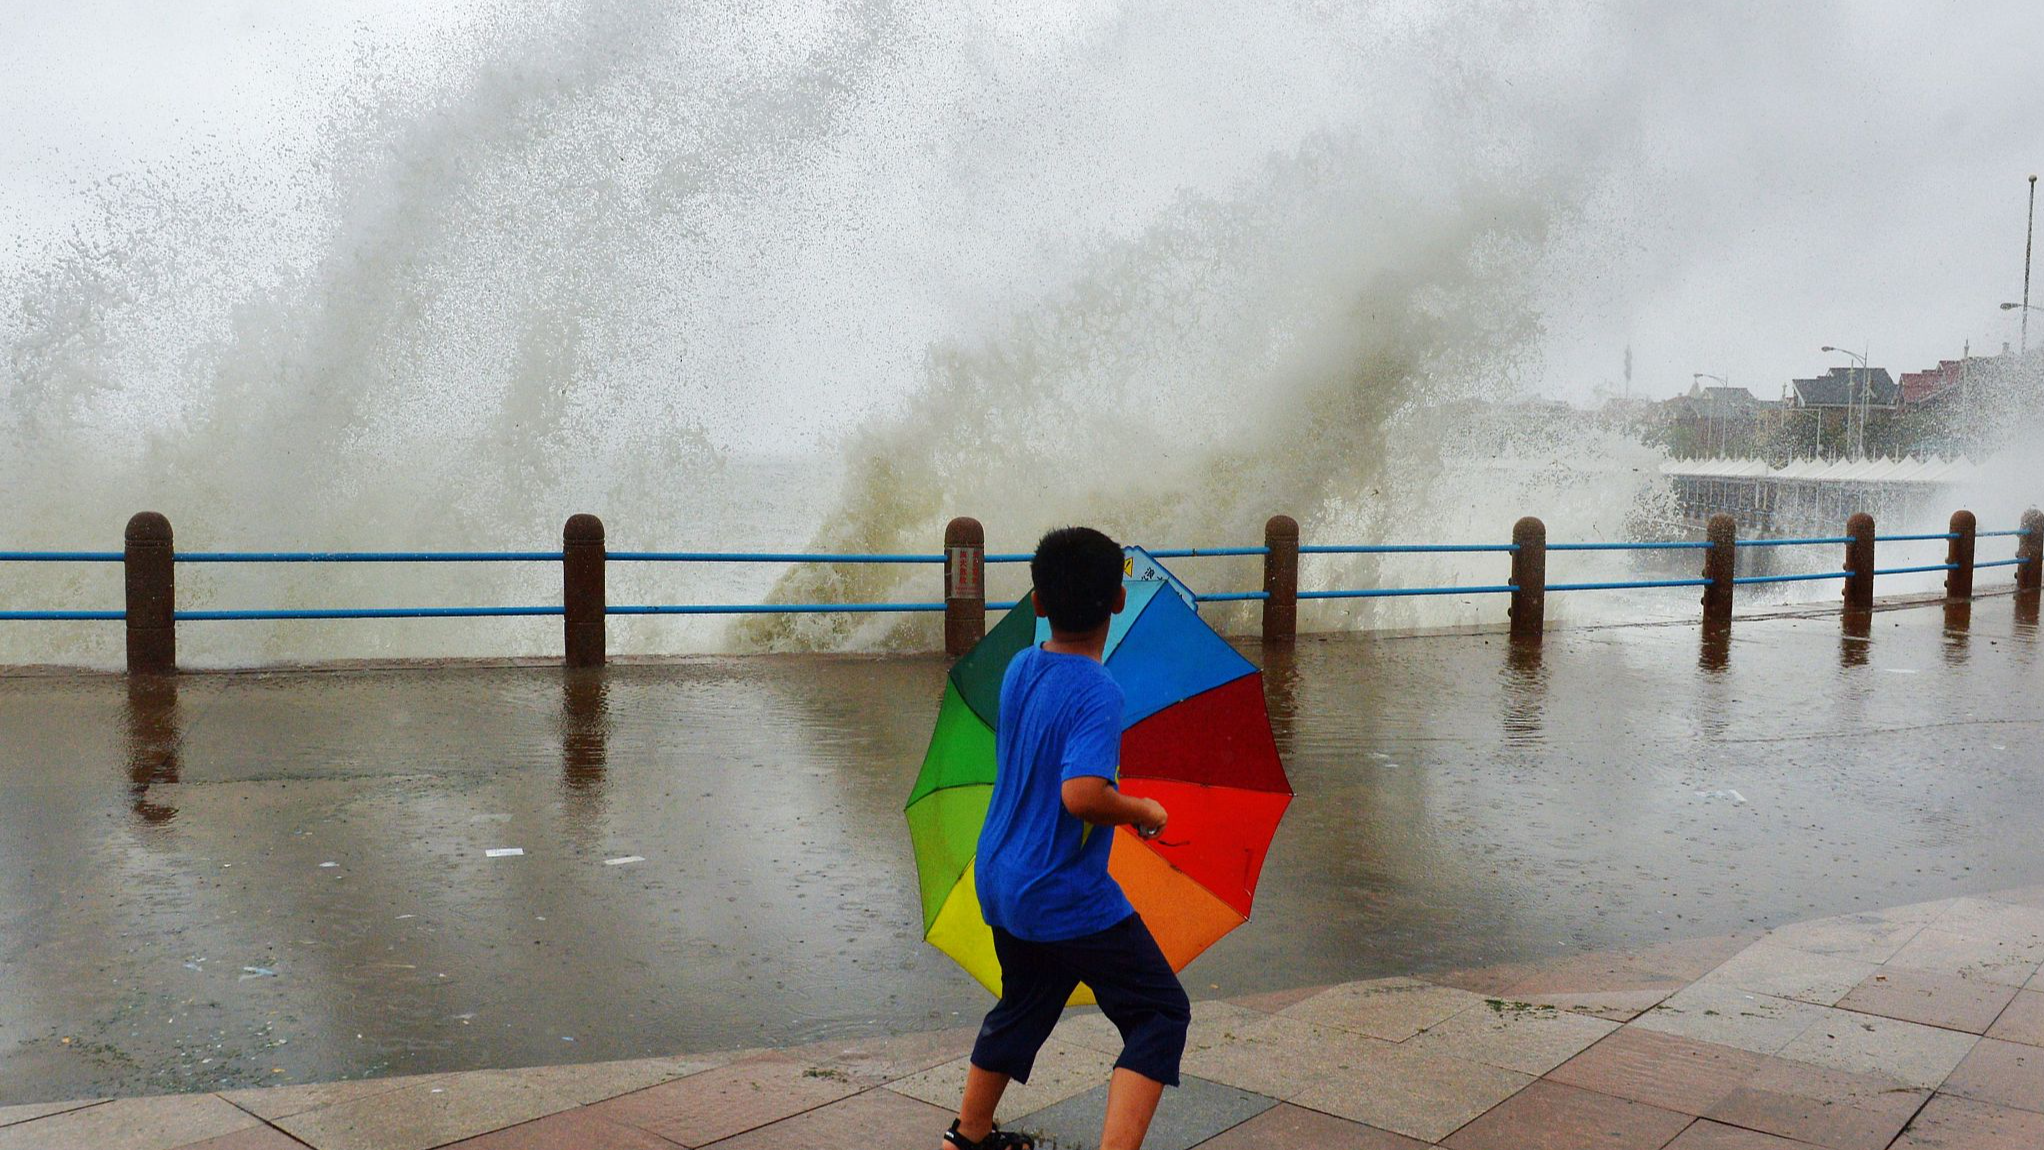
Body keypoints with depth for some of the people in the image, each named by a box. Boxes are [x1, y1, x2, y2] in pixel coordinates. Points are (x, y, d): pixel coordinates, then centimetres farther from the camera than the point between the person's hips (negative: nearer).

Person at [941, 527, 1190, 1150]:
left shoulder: (1018, 669, 1)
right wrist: (1143, 810, -16)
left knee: (1023, 1006, 28)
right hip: (1068, 899, -8)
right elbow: (1082, 794, -34)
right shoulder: (1098, 693, -22)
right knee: (1162, 1014, 4)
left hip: (1000, 882, 8)